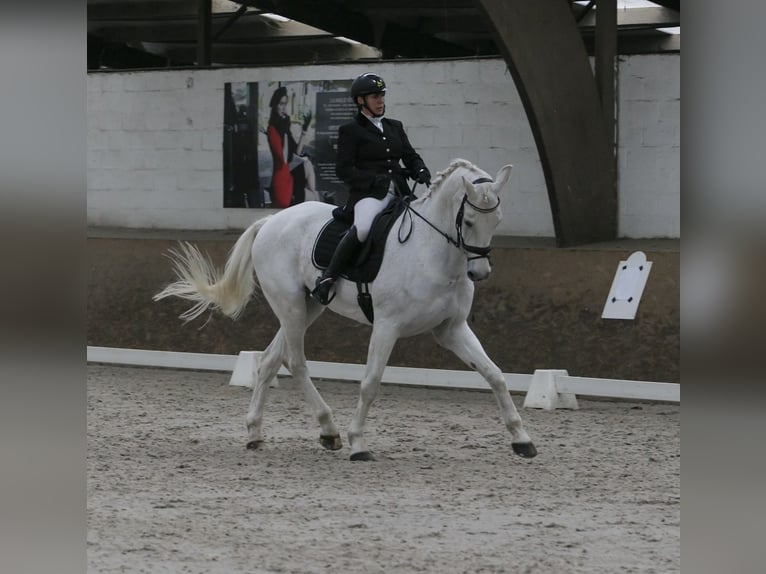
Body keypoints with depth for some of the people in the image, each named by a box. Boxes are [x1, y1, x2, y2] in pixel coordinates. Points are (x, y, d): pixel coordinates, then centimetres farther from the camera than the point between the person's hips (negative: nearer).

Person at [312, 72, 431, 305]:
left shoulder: (395, 127, 22)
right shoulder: (350, 131, 3)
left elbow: (411, 156, 21)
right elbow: (344, 170, -4)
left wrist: (421, 172, -2)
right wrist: (375, 180, -18)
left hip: (399, 191, 7)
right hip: (368, 193, -7)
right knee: (363, 228, -35)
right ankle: (326, 278, -26)